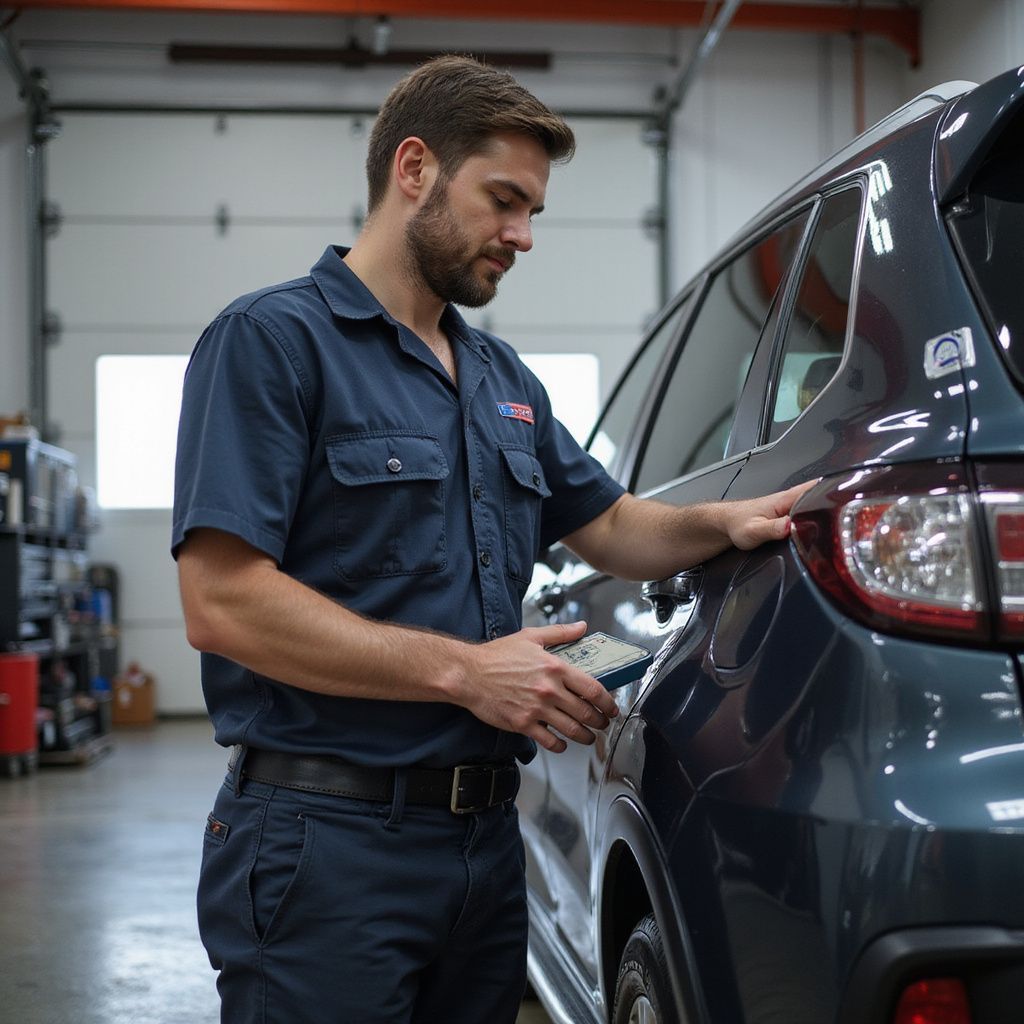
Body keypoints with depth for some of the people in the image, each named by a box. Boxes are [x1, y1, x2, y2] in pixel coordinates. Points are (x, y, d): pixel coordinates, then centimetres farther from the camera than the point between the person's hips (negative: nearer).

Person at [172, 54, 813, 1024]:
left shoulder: (503, 378, 16)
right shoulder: (272, 339, -9)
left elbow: (612, 525, 25)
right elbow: (222, 604, -18)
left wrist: (725, 522, 3)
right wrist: (463, 671, -20)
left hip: (486, 834, 8)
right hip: (328, 837, -7)